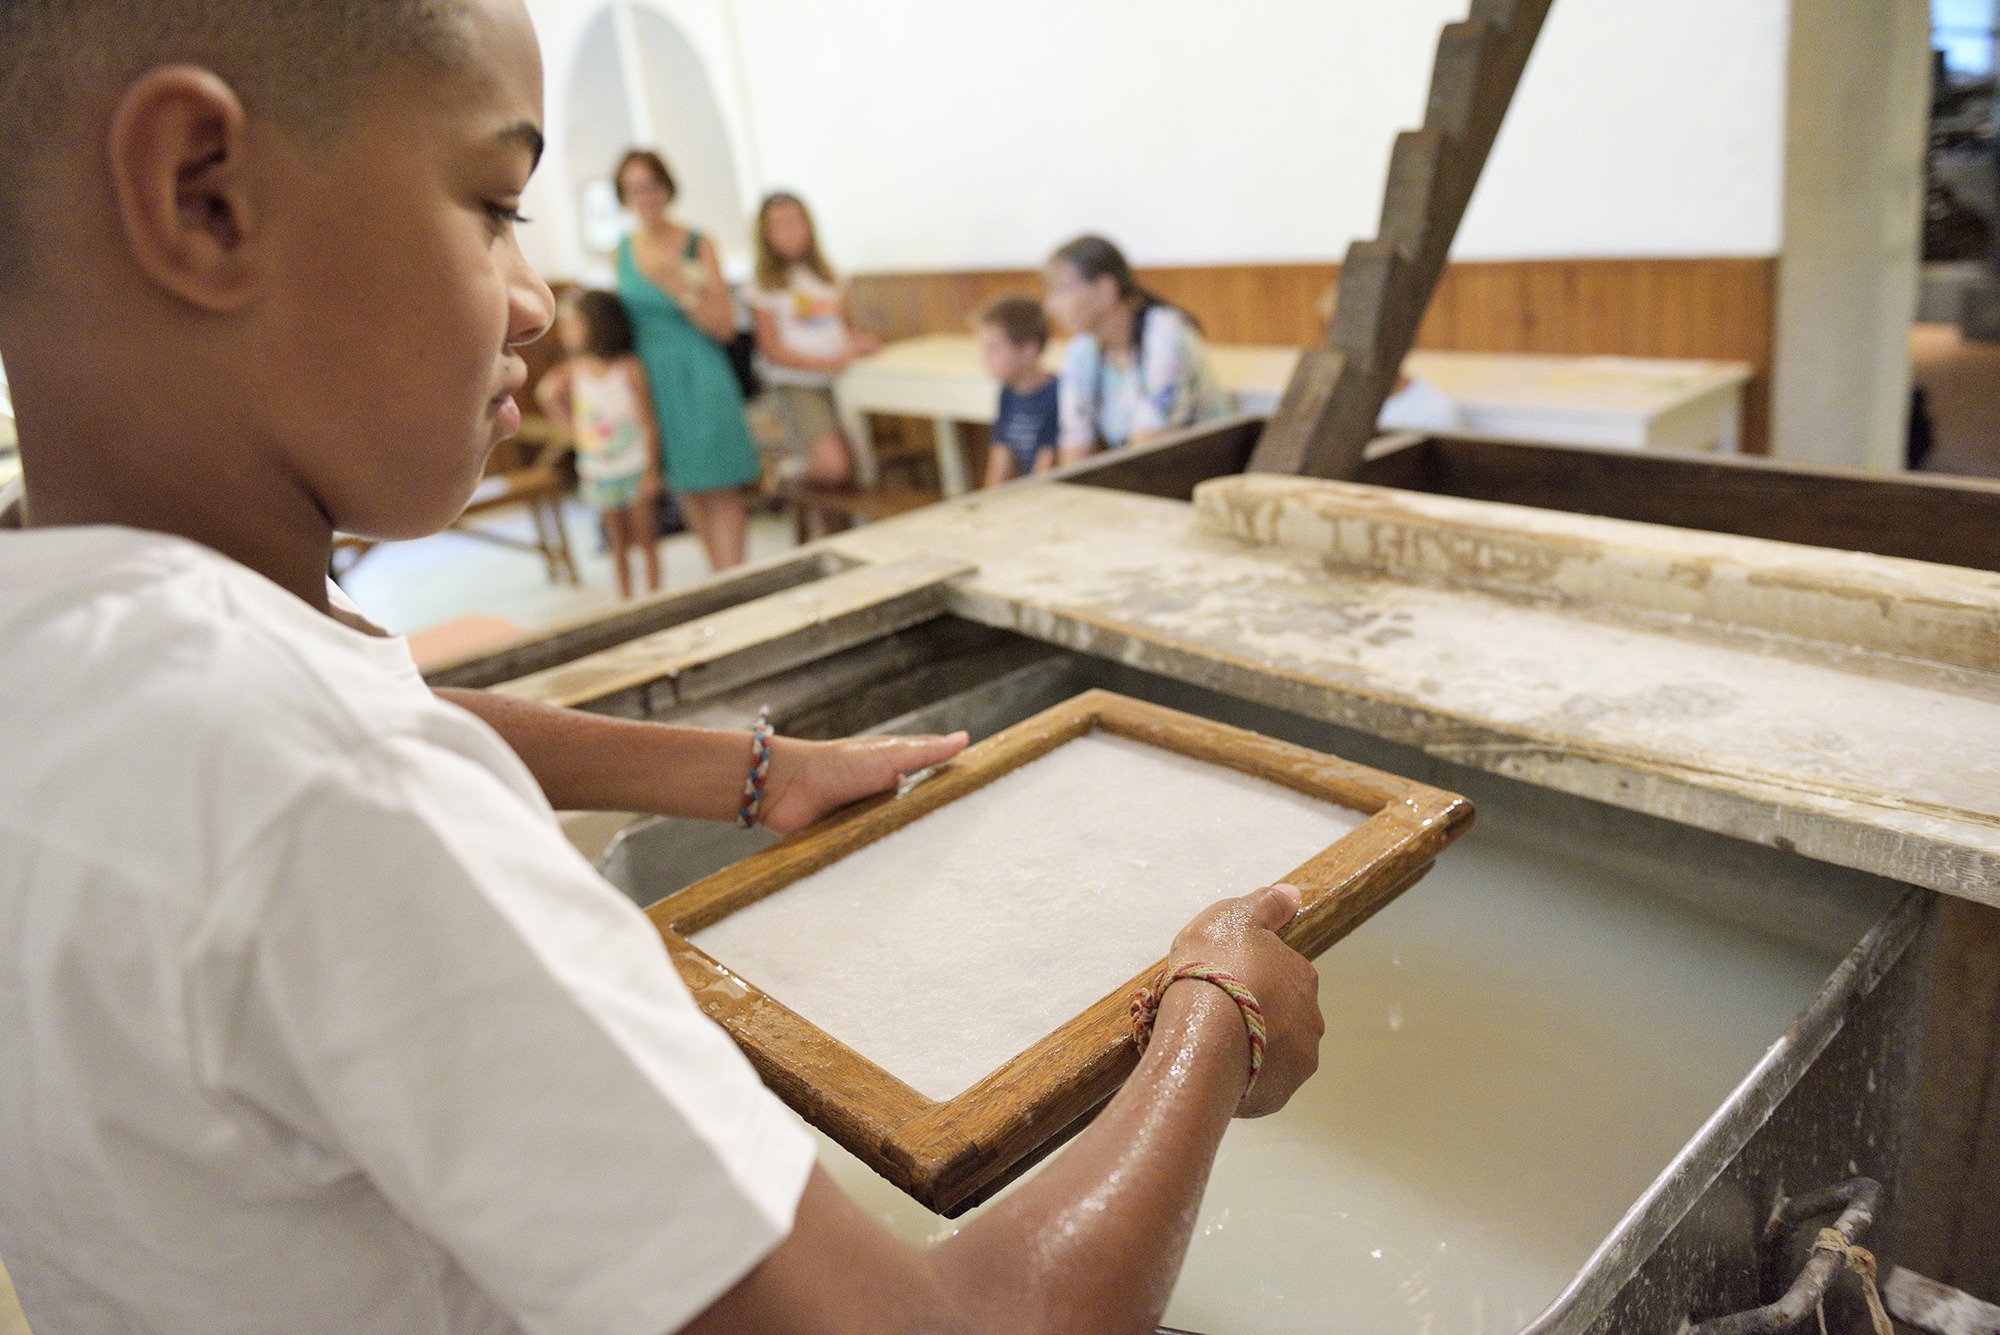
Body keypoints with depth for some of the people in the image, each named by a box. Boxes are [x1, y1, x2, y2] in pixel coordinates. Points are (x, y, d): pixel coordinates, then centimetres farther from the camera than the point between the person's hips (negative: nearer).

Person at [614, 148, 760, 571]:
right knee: (686, 488, 10)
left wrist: (678, 287, -19)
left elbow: (725, 325, -7)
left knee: (720, 488, -7)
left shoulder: (699, 246, -3)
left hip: (699, 376, -4)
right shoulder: (624, 251, 7)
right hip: (652, 378, 4)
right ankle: (721, 576, 22)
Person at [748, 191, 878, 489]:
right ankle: (790, 470, 11)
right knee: (833, 468, -22)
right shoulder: (766, 286, -2)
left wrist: (861, 342, -5)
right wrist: (829, 363, -17)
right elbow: (773, 351, -7)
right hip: (795, 386, -5)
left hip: (838, 382, 5)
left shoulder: (826, 275, 14)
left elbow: (849, 326, 20)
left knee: (859, 462, -8)